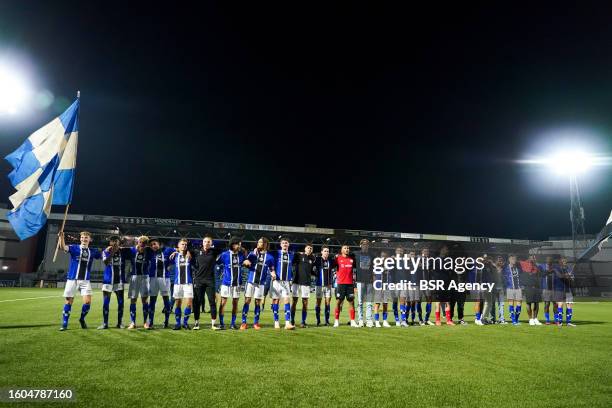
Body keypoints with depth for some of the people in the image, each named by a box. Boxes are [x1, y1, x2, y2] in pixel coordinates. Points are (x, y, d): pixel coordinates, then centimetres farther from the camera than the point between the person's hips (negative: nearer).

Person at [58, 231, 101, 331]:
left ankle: (82, 319, 17)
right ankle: (64, 324, 15)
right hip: (72, 279, -2)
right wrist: (61, 237, -37)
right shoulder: (74, 248, 0)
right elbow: (63, 247, -19)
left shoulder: (93, 251, 9)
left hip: (85, 280, 2)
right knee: (69, 301, 3)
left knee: (87, 301, -8)